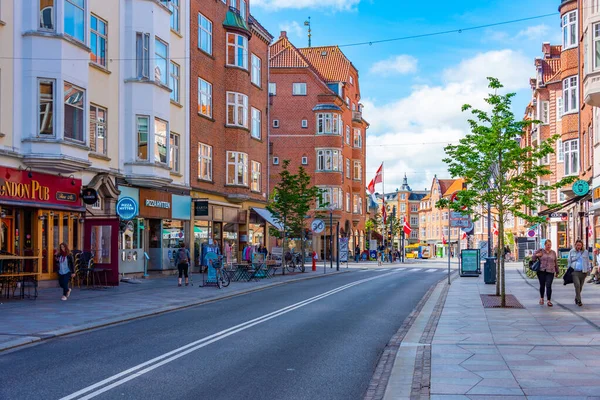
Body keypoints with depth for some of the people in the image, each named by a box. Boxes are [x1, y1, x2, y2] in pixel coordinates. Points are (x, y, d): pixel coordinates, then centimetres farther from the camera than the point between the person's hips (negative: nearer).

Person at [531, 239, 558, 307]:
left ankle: (549, 301, -3)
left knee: (548, 286, -8)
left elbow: (556, 263, 18)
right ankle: (541, 298, 29)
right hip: (541, 271, 0)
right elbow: (533, 259, 7)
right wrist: (536, 255, -13)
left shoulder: (553, 252, 12)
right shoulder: (540, 251, 5)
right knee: (542, 285, 7)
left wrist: (557, 271, 20)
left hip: (550, 272, 0)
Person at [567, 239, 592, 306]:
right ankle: (579, 301, -13)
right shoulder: (571, 252, 6)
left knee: (580, 286, 8)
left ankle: (576, 298, 27)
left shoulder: (585, 252, 8)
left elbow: (588, 262, 14)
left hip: (583, 272, 2)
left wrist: (588, 270, 8)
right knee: (577, 285, -15)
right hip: (574, 271, -2)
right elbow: (569, 261, 10)